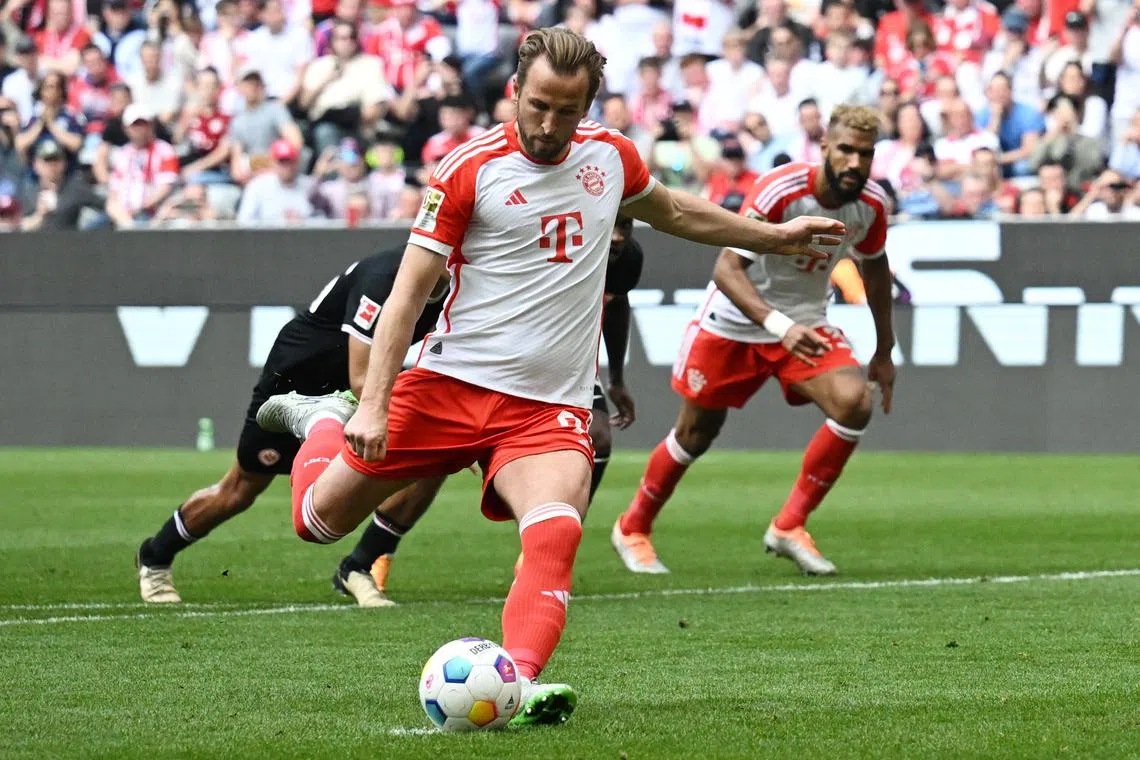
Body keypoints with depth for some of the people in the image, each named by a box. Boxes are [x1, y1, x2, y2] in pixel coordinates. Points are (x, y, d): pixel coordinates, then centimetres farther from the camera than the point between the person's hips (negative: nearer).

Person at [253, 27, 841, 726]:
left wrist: (777, 237, 33)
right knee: (320, 518, 5)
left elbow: (673, 211, 30)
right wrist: (374, 402, -16)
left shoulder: (611, 157, 6)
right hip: (450, 383, -2)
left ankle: (518, 683, -39)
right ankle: (322, 419, 37)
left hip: (550, 406, 2)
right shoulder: (470, 169, -8)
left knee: (555, 536, -28)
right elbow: (410, 290, -8)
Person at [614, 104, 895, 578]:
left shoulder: (871, 204, -12)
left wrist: (884, 351, 14)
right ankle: (633, 528, 35)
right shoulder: (780, 190, -30)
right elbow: (727, 268, -36)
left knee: (854, 402, -22)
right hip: (732, 324, -4)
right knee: (696, 434, 8)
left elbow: (874, 266, 10)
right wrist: (779, 325, -51)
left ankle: (789, 526, -8)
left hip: (805, 323, 4)